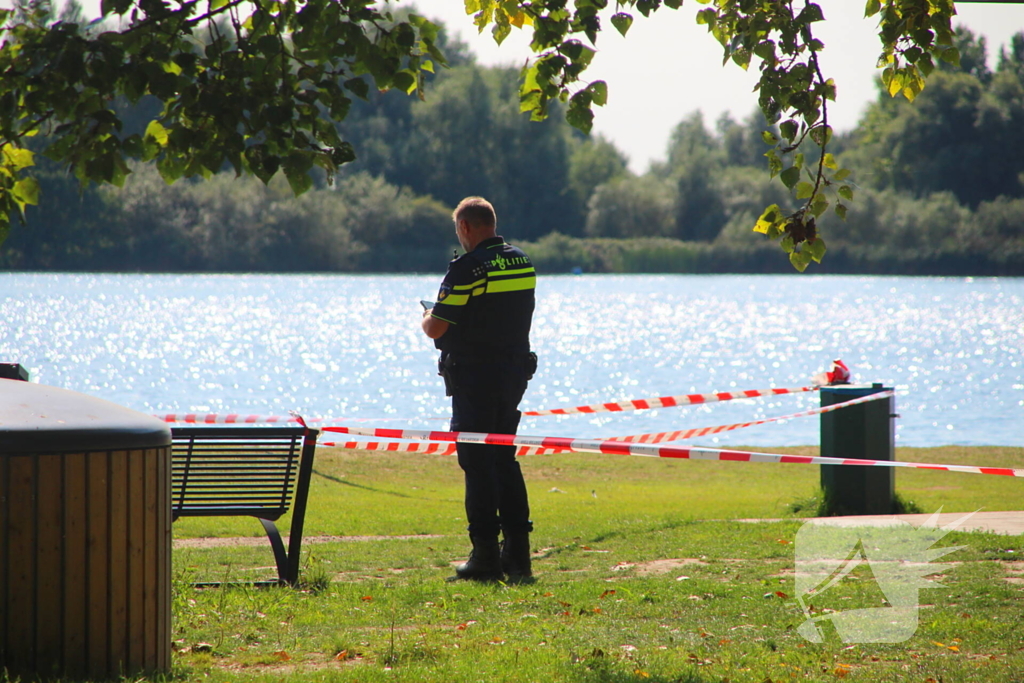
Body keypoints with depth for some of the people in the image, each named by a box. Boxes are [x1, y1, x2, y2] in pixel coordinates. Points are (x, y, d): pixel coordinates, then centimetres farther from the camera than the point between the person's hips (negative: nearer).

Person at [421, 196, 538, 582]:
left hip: (474, 377, -7)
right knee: (505, 460, 14)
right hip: (515, 372, 7)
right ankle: (517, 553, 12)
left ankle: (486, 554, -3)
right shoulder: (523, 264, 8)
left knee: (478, 463, -2)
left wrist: (428, 318, 7)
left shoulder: (467, 268, -16)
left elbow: (436, 329, -17)